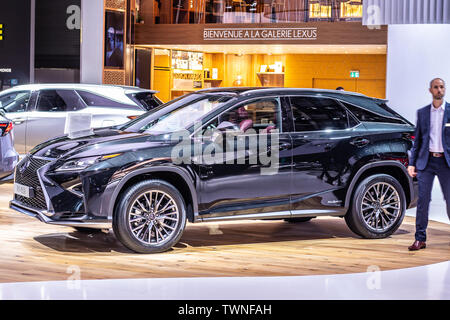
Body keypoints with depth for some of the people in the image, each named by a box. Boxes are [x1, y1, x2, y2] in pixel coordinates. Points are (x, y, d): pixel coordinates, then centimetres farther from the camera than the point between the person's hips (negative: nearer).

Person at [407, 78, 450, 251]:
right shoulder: (422, 112, 10)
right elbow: (417, 140, 12)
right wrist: (412, 163, 5)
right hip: (426, 161, 2)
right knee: (423, 200, -1)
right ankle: (420, 239, 3)